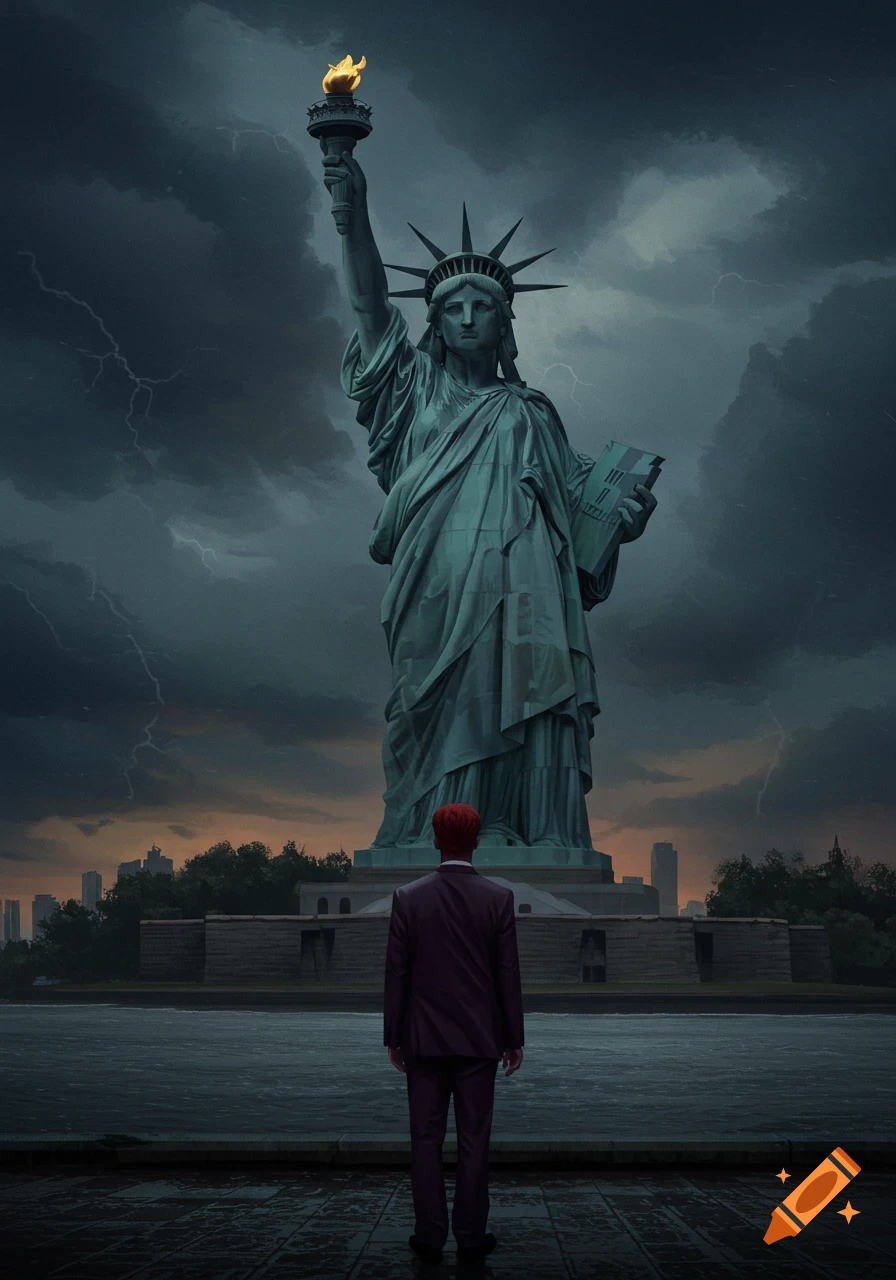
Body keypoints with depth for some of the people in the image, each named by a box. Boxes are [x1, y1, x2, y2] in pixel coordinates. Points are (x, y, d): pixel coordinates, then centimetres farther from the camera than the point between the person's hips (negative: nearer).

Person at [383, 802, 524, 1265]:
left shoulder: (408, 897, -5)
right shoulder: (498, 898, -6)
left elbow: (396, 972, -3)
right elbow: (508, 973, -4)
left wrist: (393, 1037, 6)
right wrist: (514, 1038, 4)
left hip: (424, 1037, 1)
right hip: (478, 1037, 0)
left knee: (426, 1140, 7)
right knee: (473, 1140, 6)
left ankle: (430, 1236, 10)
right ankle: (470, 1236, 10)